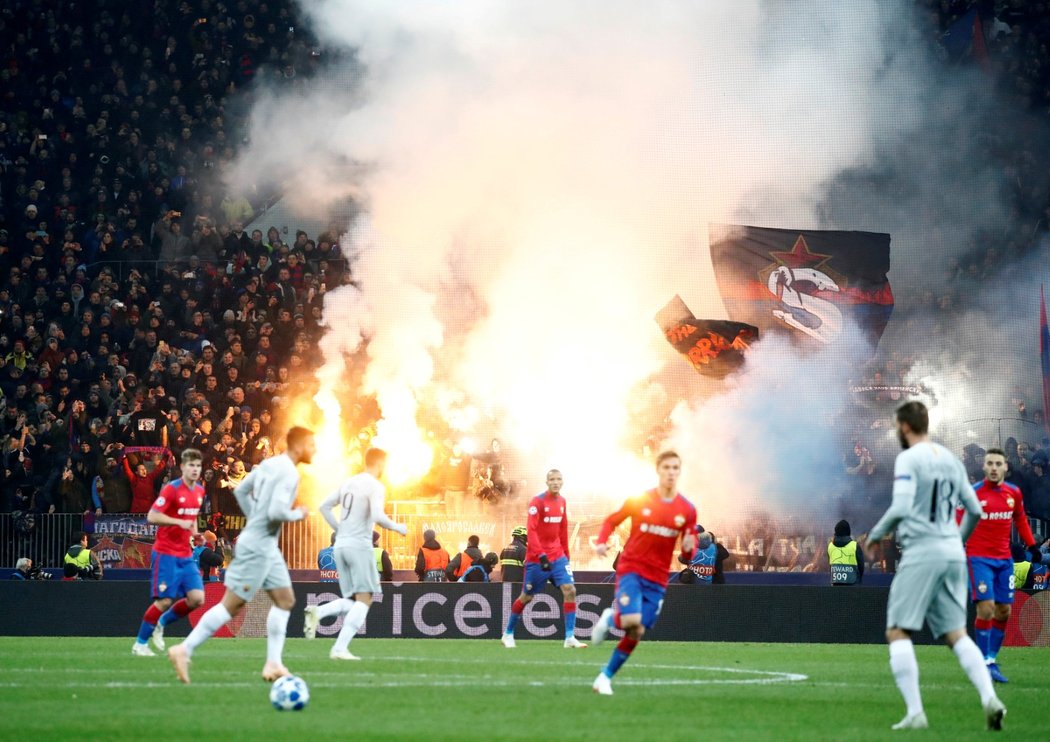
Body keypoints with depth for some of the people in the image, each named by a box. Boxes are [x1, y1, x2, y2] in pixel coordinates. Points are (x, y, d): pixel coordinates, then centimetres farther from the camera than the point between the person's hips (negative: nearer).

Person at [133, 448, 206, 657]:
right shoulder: (172, 489, -13)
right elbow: (151, 517, -18)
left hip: (186, 555, 7)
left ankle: (162, 623, 18)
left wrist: (193, 527, 9)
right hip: (166, 553, -7)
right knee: (165, 600, -8)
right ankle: (140, 643, 7)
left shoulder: (200, 491, 9)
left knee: (197, 598, -6)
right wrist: (179, 523, -25)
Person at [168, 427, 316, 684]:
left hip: (267, 547, 10)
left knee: (285, 600, 11)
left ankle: (273, 663, 10)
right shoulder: (289, 474, -18)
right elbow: (276, 512, -26)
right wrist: (298, 515, -8)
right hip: (257, 548, -10)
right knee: (232, 605, -6)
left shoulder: (269, 464, 10)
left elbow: (240, 491, 18)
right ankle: (185, 650, -3)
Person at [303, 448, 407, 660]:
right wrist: (397, 528, -4)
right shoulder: (376, 487, -7)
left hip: (341, 545, 7)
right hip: (360, 546, -7)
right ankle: (340, 648, -14)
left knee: (352, 601, 13)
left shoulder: (348, 483, 15)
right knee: (364, 599, -3)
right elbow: (377, 516, -20)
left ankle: (317, 612, -14)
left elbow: (324, 506, 16)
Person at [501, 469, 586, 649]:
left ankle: (570, 637, -10)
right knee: (526, 597, 6)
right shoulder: (538, 501, -12)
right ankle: (508, 634, 25)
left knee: (570, 590, -11)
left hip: (557, 556, 5)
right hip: (536, 558, -5)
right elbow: (531, 530, -19)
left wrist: (565, 554, 16)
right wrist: (541, 555, -28)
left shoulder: (562, 502, 7)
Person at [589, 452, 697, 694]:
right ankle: (609, 619, 11)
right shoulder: (640, 500, -5)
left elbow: (688, 555, 7)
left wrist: (688, 549, -17)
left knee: (636, 633, 1)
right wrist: (601, 542, -12)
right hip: (631, 568, -3)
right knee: (631, 619, -25)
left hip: (657, 579, 3)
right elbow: (612, 520, 7)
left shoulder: (687, 510, 0)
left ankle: (605, 677, 17)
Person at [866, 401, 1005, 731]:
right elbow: (975, 510, 17)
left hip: (921, 553, -7)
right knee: (956, 633, 9)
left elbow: (900, 508, -18)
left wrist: (876, 534, -2)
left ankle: (915, 712, -12)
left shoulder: (908, 459, -7)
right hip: (954, 554, 7)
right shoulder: (951, 460, 14)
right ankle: (989, 697, -11)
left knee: (898, 632, -1)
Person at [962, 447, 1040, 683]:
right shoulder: (973, 493, -8)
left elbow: (1020, 520, 20)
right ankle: (986, 663, -6)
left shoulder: (1013, 493, 5)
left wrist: (1031, 545, 16)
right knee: (986, 608, -14)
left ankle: (992, 659, 19)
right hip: (979, 557, -5)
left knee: (1003, 611, 5)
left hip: (1004, 559, 5)